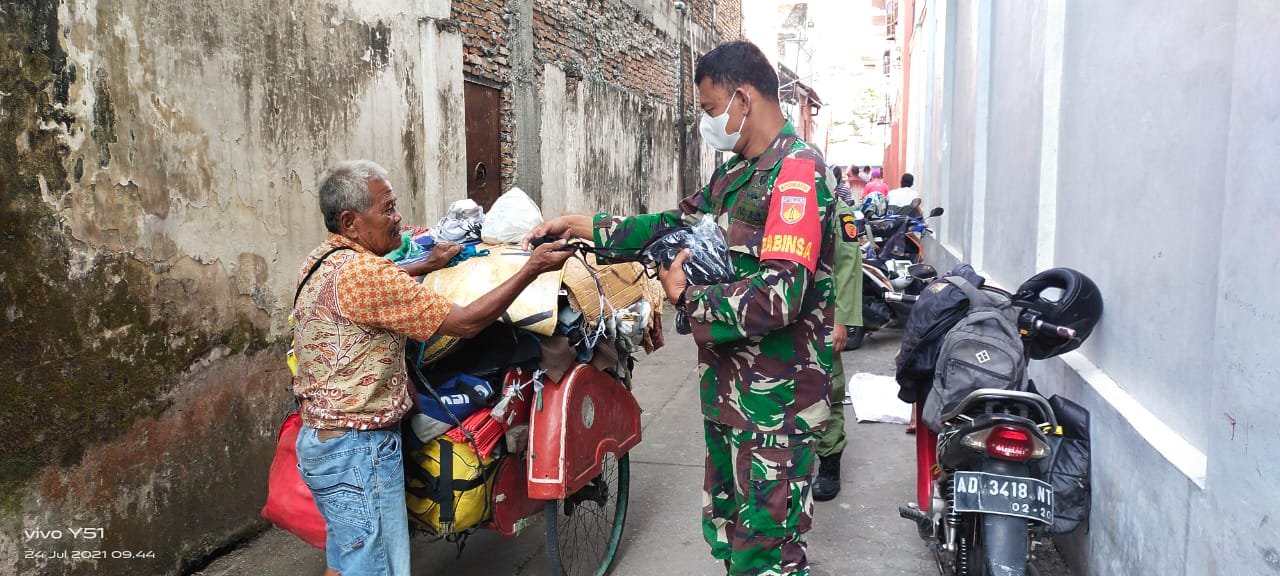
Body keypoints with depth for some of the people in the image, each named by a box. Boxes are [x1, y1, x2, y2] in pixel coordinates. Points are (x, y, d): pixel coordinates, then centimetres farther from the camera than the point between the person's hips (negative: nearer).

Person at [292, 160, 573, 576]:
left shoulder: (319, 262, 7)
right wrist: (532, 269, -17)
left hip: (319, 441, 10)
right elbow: (464, 323, -22)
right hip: (360, 451, -10)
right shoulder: (364, 275, -23)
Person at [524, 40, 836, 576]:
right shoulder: (735, 174, 13)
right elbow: (676, 226, 18)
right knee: (727, 531, 21)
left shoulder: (797, 170, -18)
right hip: (728, 390, 9)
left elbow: (778, 297, -27)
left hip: (775, 402, -9)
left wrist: (687, 296, -14)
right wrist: (579, 225, 13)